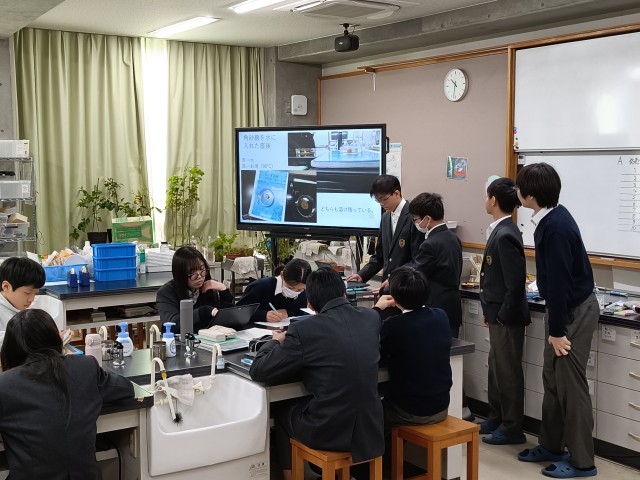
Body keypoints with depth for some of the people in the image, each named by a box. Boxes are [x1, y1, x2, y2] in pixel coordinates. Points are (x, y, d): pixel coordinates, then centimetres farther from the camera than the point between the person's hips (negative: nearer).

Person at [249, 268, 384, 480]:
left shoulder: (304, 330, -16)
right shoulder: (372, 317, -1)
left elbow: (258, 372, -8)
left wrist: (276, 341, 11)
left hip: (328, 432, -5)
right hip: (371, 427, 5)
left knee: (281, 414, 28)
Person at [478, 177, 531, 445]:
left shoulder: (506, 235, -23)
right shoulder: (501, 231, 7)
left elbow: (515, 283, -23)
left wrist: (502, 316, -17)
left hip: (507, 316, -10)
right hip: (498, 314, 10)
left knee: (508, 372, 3)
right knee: (496, 368, 20)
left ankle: (512, 429, 17)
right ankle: (496, 419, 34)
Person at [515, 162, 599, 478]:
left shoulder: (556, 227, -26)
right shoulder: (552, 218, 4)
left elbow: (559, 282, -24)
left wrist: (557, 330, -19)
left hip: (575, 311, -10)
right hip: (565, 307, 10)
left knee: (571, 385, -1)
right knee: (553, 381, 16)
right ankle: (551, 446, 29)